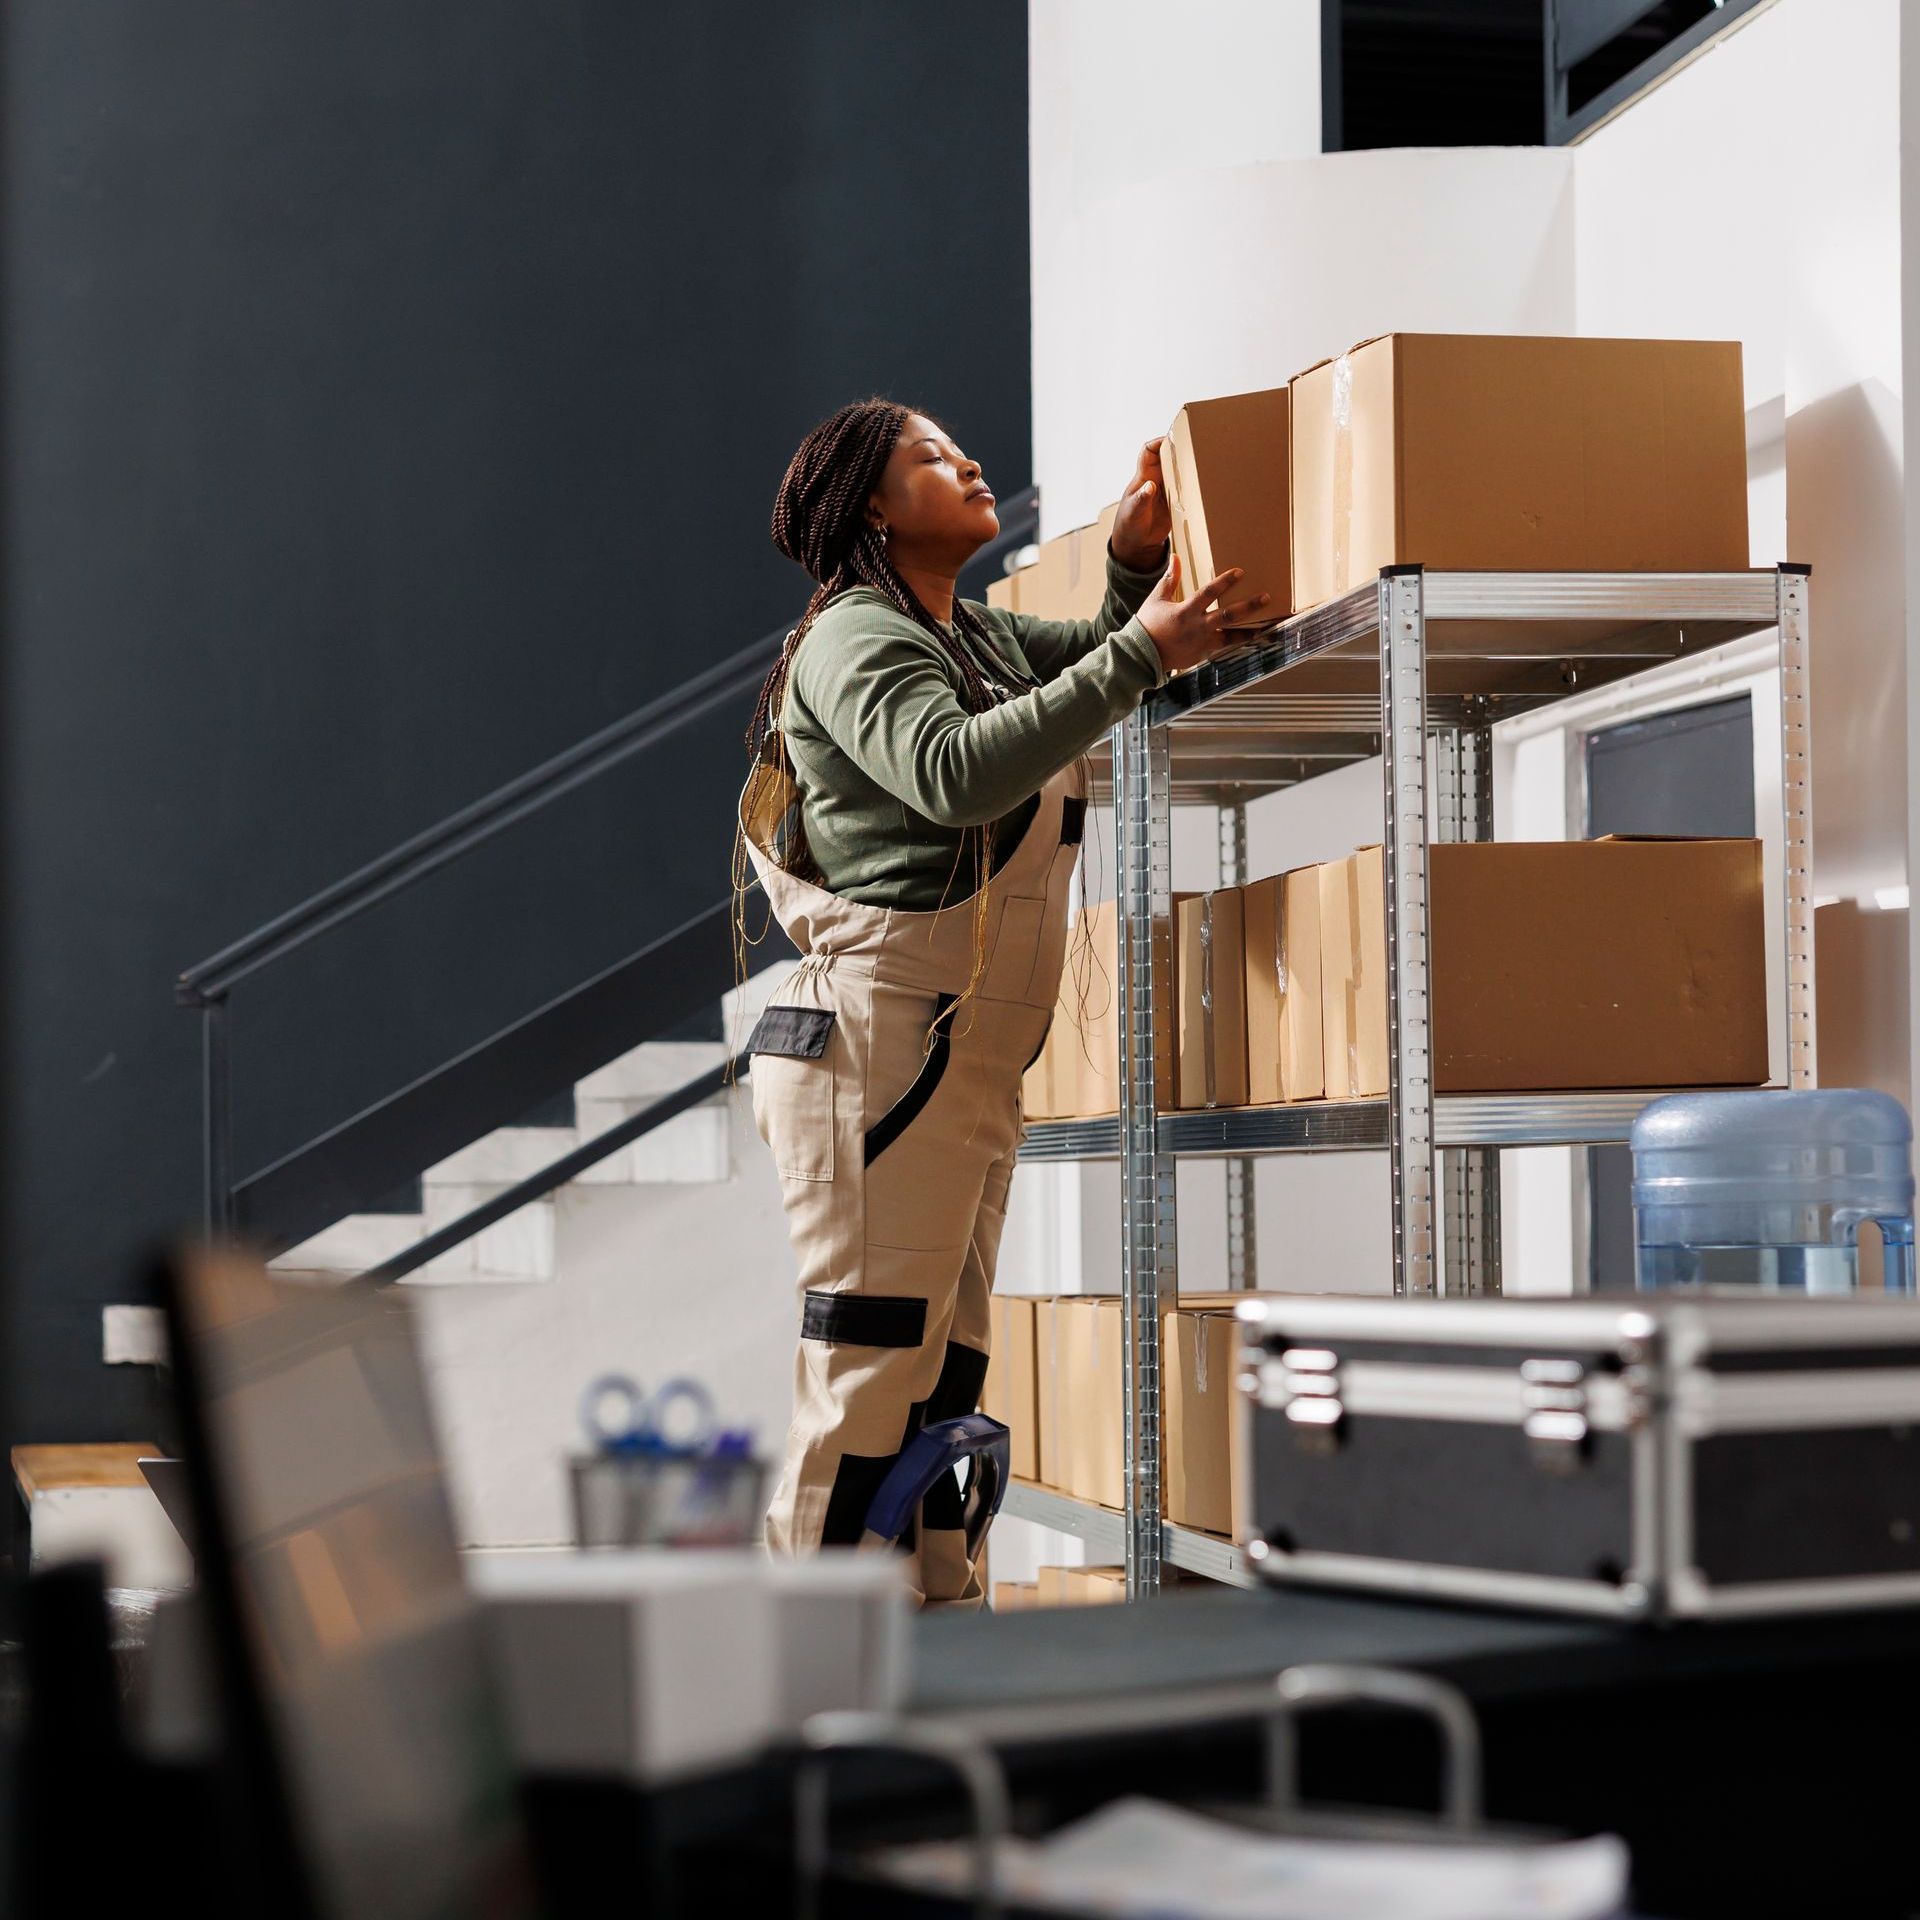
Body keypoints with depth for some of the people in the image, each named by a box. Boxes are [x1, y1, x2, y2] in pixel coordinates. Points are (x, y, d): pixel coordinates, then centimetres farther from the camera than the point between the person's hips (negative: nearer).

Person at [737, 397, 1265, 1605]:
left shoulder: (983, 640, 22)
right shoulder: (857, 637, -6)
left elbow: (1096, 659, 33)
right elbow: (956, 772, -23)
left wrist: (1139, 560, 12)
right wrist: (1141, 655, -22)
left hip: (971, 1067, 10)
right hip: (878, 1045, -10)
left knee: (946, 1369, 8)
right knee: (872, 1369, -13)